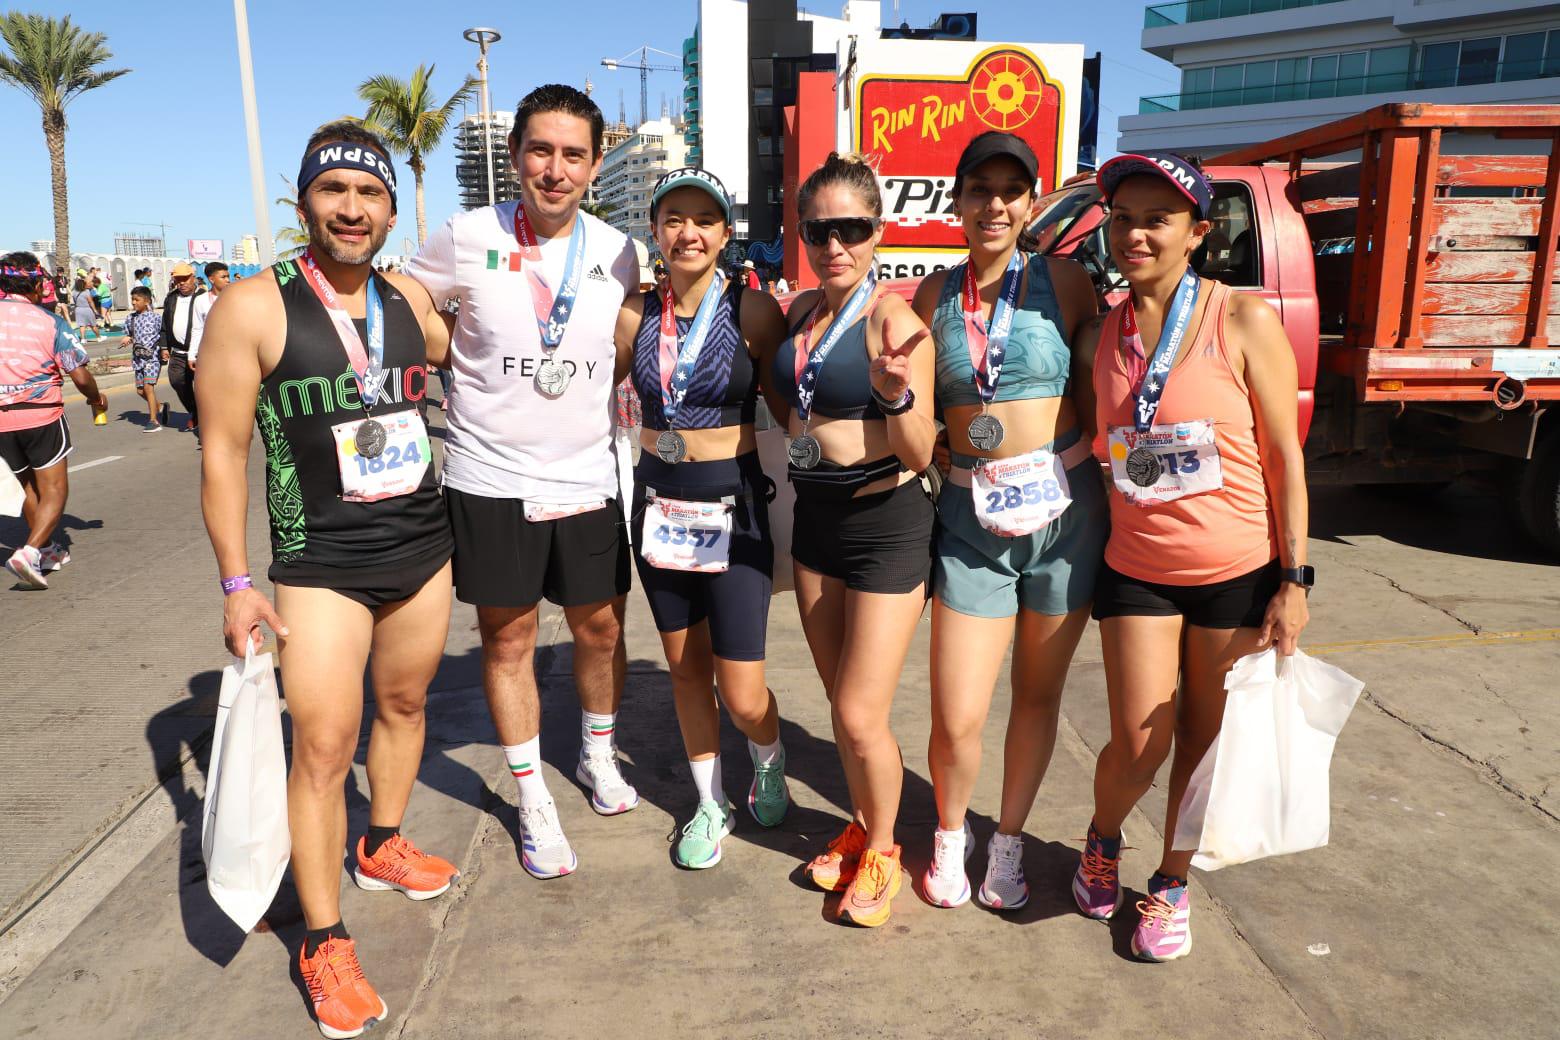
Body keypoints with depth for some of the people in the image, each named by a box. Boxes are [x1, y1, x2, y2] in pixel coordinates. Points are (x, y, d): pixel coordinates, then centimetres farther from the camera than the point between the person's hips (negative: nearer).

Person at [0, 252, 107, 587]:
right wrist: (98, 399, 11)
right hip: (41, 416, -4)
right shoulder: (49, 322, -8)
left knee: (29, 488, 21)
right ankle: (29, 552, -14)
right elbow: (80, 376, -8)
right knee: (54, 491, 3)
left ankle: (46, 551, 31)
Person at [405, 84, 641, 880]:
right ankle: (533, 802, 26)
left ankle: (599, 753, 41)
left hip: (587, 478, 3)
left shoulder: (616, 252, 0)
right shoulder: (467, 238, -8)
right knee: (508, 637, 8)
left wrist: (584, 391, 1)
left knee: (600, 625, 14)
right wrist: (488, 387, -5)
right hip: (490, 479, -2)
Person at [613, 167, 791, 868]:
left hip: (733, 506, -4)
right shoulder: (637, 315, 1)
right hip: (658, 505, 4)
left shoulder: (753, 311, -9)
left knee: (741, 692, -3)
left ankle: (770, 760, 33)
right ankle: (711, 803, 35)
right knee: (685, 666, 15)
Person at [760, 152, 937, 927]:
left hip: (886, 522, -7)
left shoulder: (893, 316, -15)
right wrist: (761, 363, 8)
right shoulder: (800, 311, 6)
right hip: (815, 517, 7)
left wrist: (896, 394, -35)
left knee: (861, 717, -2)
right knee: (841, 701, 17)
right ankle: (861, 827, 38)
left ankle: (881, 851, 24)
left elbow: (919, 454, -19)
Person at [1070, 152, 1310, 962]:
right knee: (1137, 747, 0)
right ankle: (1102, 838, 33)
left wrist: (1294, 581, -8)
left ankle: (1172, 885, 33)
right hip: (1136, 571, 2)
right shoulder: (1103, 332, 2)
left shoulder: (1244, 320, -8)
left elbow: (1285, 455, -6)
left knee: (1203, 743, 9)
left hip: (1238, 572, -1)